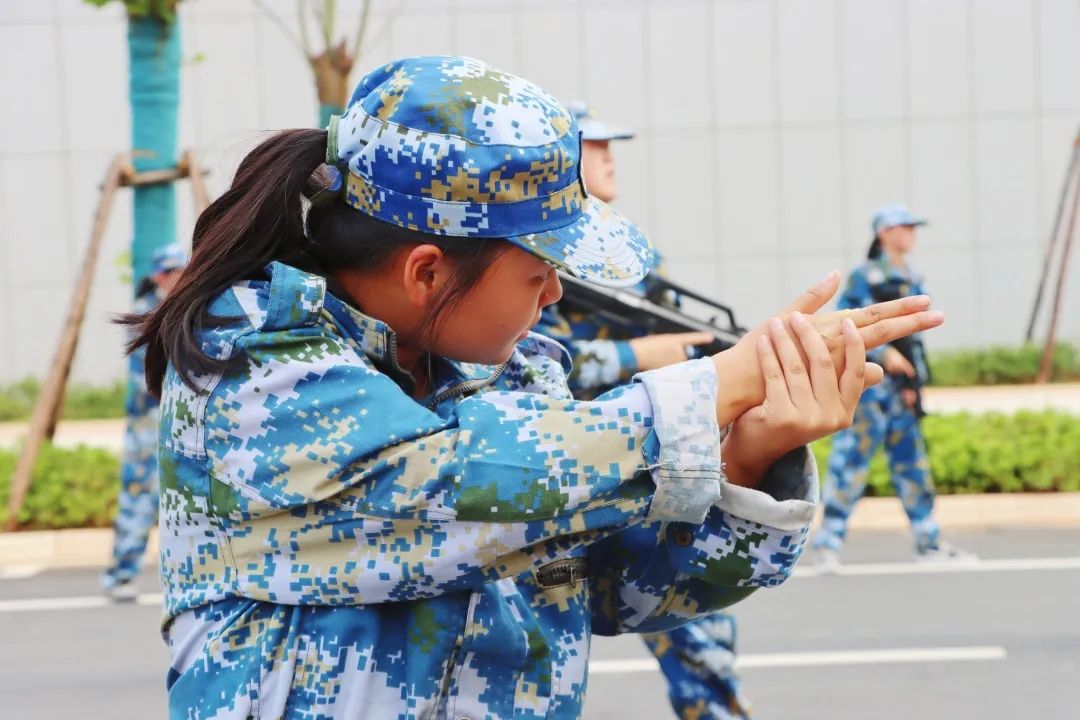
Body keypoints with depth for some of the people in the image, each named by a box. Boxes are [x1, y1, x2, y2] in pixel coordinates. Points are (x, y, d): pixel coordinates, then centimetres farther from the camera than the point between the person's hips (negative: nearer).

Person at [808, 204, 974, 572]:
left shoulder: (913, 281, 15)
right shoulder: (864, 277, -6)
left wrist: (912, 383, 11)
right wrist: (883, 353, -19)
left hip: (899, 384, 7)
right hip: (867, 381, -7)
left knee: (912, 460, 11)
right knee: (851, 459, -8)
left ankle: (929, 541, 18)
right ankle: (828, 542, -3)